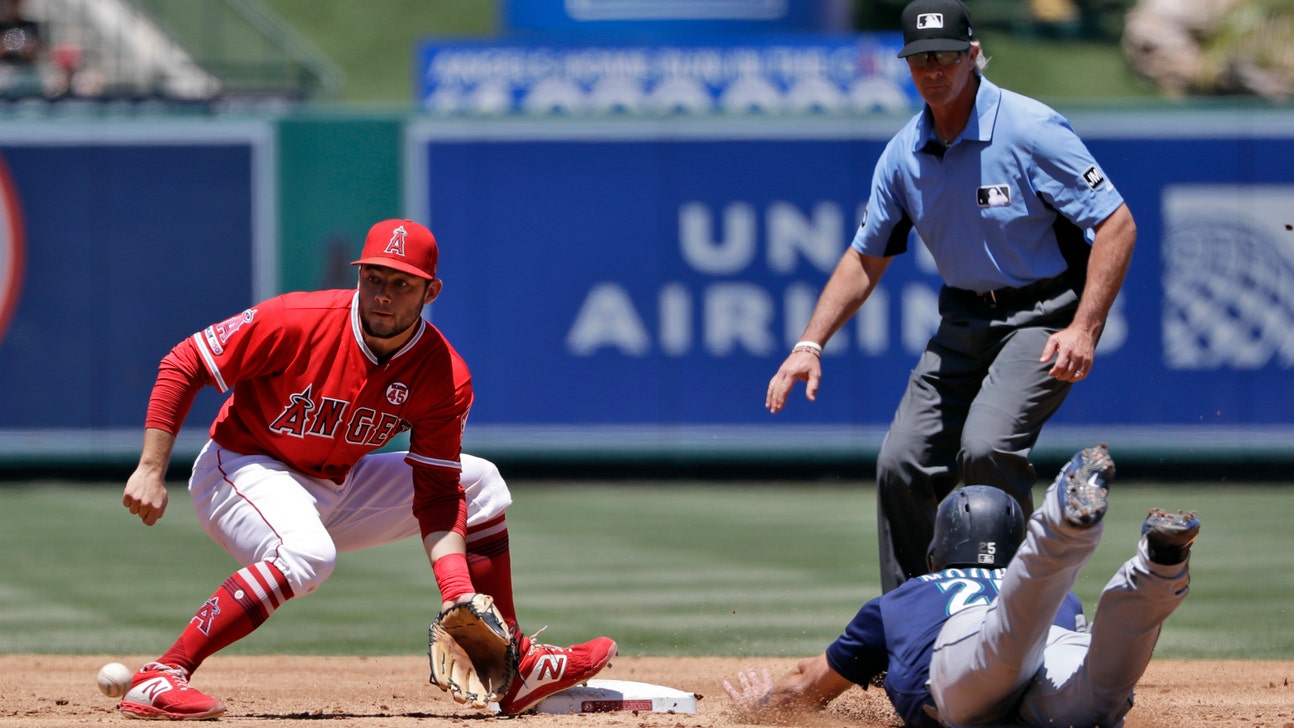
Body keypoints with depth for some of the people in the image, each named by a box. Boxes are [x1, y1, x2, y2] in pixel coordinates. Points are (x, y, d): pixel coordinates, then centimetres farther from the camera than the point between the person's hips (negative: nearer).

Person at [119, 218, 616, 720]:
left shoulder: (443, 376, -13)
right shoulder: (297, 322, -25)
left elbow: (437, 493, -11)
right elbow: (183, 365, -19)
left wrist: (458, 593, -25)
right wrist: (151, 470, -25)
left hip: (338, 487, 6)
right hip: (243, 468, -6)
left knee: (479, 484, 8)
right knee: (307, 553, -38)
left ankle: (515, 669, 16)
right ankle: (158, 679, -38)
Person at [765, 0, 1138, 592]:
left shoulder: (1031, 131, -18)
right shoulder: (904, 155, 1)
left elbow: (1117, 224, -19)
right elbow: (865, 260, 13)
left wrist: (1085, 328, -28)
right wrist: (810, 345, 2)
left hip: (1043, 317, -6)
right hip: (964, 318, 7)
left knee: (985, 449, -27)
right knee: (902, 462, 0)